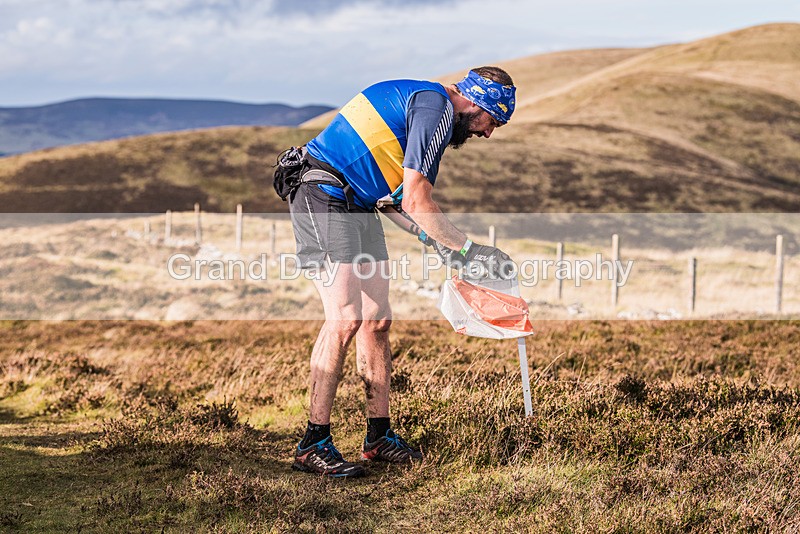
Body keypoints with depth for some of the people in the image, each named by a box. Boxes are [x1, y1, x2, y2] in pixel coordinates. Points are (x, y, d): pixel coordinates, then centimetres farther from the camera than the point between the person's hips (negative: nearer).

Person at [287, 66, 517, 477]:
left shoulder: (426, 104, 19)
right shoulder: (436, 107, -13)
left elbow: (394, 198, 19)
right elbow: (416, 201, -19)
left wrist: (436, 240, 12)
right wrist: (469, 250, -12)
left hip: (357, 205, 11)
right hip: (324, 196, -11)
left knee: (377, 320, 8)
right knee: (345, 318, -18)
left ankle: (379, 437, 15)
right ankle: (313, 446, -14)